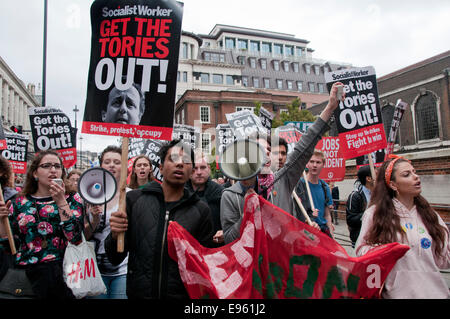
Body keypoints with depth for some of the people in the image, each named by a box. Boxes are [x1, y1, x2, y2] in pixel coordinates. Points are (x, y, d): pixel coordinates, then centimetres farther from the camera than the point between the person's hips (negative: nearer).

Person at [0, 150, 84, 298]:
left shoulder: (72, 200, 4)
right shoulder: (20, 202, 10)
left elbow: (76, 239, -10)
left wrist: (61, 202, -12)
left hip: (60, 270, -1)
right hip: (23, 271, 2)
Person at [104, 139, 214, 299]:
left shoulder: (200, 210, -6)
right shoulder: (134, 199, -6)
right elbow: (115, 259, -2)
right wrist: (115, 236, -20)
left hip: (181, 294, 0)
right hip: (138, 292, 1)